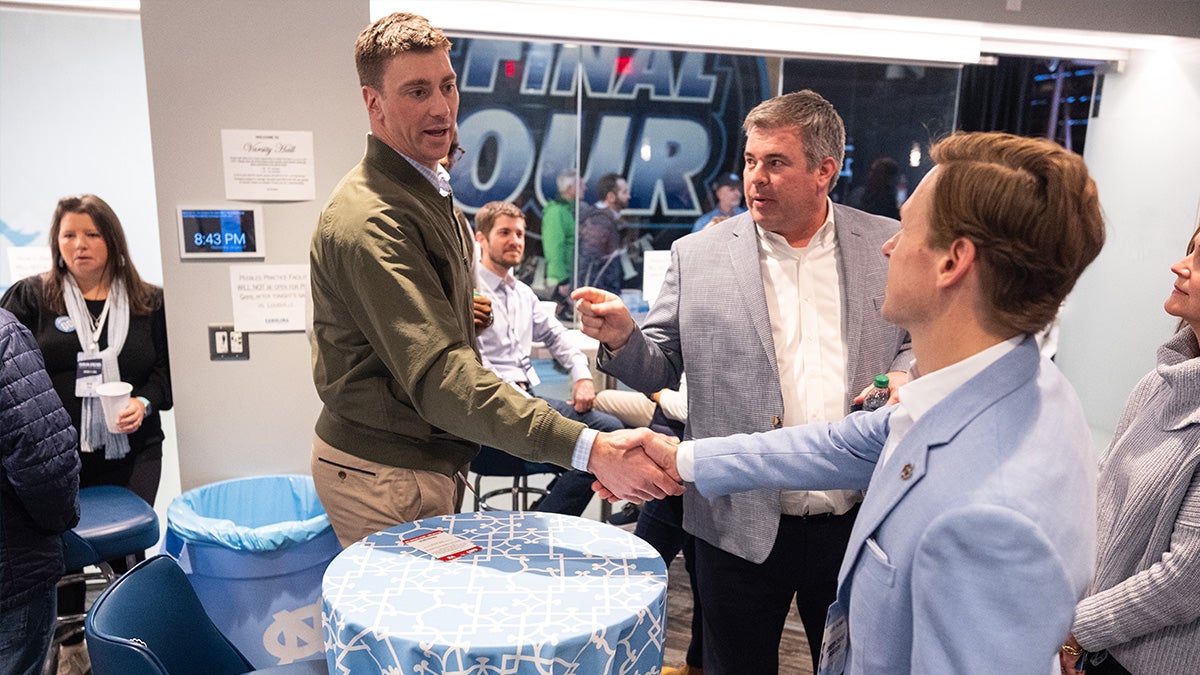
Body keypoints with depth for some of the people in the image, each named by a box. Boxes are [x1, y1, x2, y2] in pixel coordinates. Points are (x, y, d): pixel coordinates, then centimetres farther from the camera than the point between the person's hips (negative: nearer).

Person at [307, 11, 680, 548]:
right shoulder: (370, 221, -23)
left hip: (427, 460, 9)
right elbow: (438, 376, -33)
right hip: (385, 474, -9)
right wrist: (588, 449, -40)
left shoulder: (429, 193, 12)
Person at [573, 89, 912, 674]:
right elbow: (660, 368, 1)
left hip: (858, 524, 1)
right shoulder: (698, 257, -1)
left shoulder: (890, 247, 2)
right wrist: (622, 339, -19)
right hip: (741, 528, -1)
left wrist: (907, 377, -11)